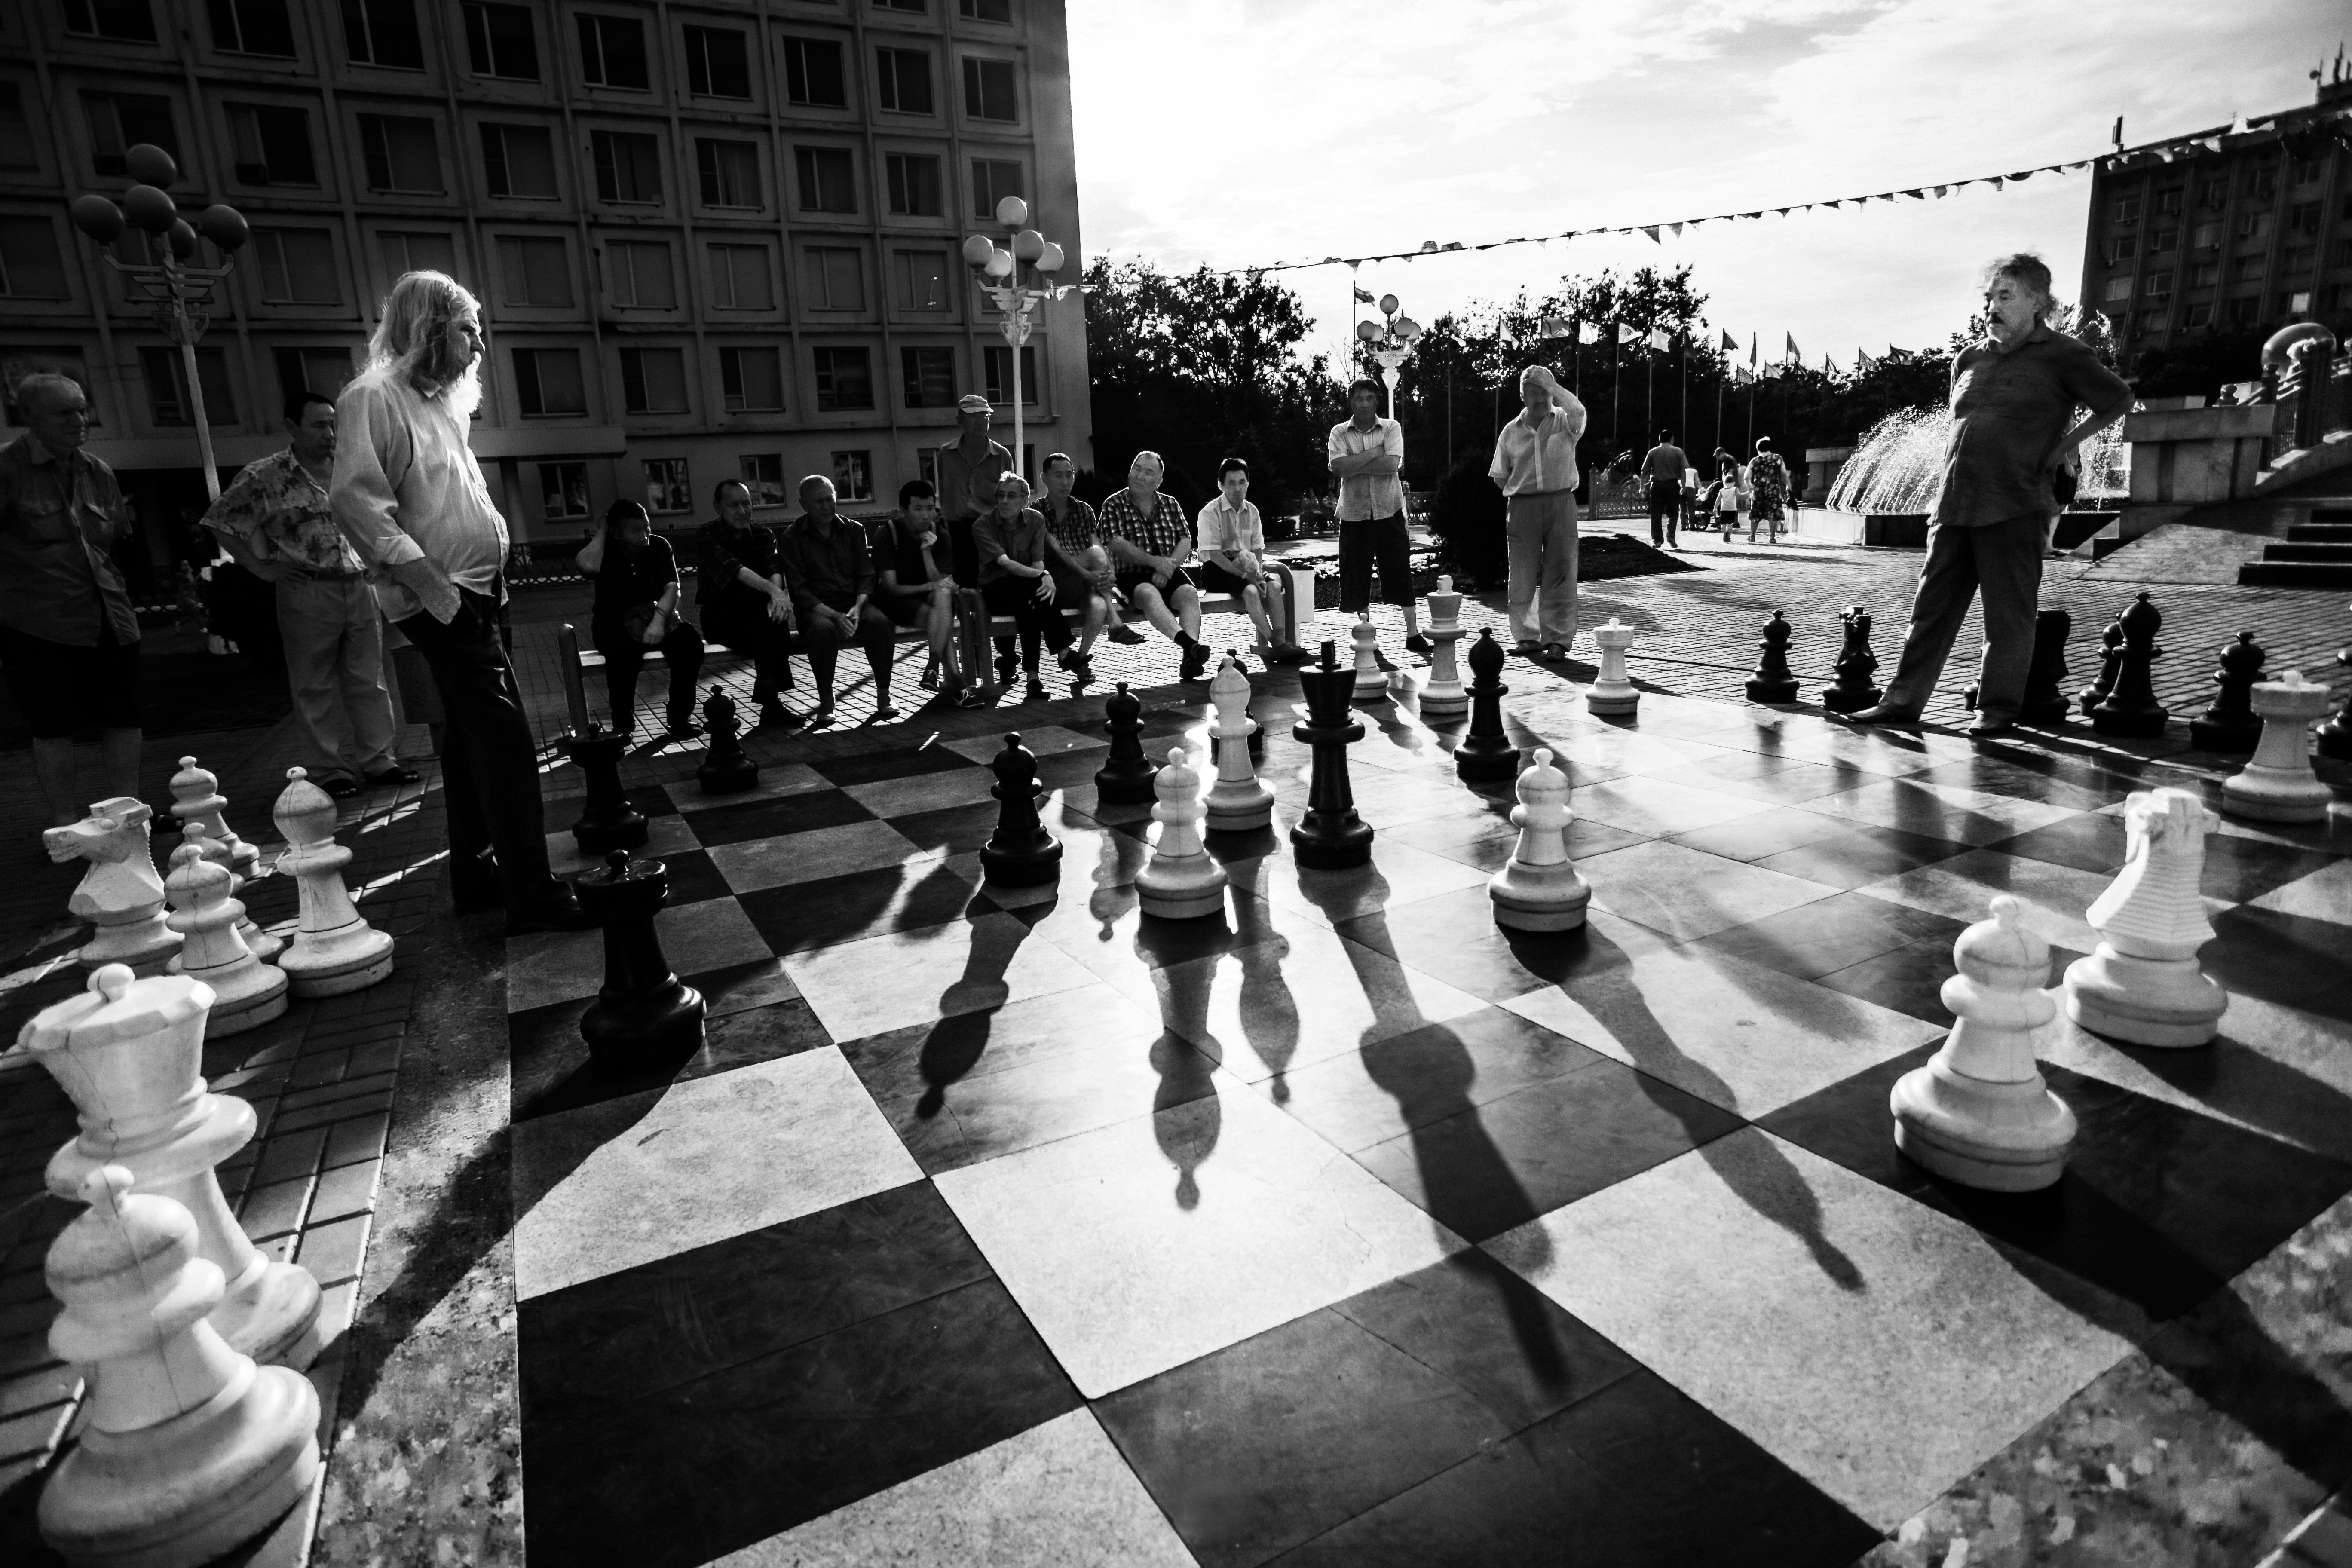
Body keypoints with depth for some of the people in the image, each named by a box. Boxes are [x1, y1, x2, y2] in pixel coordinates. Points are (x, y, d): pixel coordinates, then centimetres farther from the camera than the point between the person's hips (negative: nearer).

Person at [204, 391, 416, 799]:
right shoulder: (263, 477, -4)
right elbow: (220, 522, 0)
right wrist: (261, 568, -4)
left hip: (359, 585, 4)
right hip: (306, 593, -4)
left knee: (369, 680, 8)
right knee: (315, 688, 3)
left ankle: (378, 760, 15)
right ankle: (331, 770, 8)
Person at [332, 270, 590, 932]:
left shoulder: (434, 403, 18)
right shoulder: (374, 398, -10)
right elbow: (356, 504, -21)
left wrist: (486, 581, 12)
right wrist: (435, 590, -23)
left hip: (474, 596, 10)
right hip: (446, 602, -10)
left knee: (472, 739, 14)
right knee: (508, 740, -13)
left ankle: (476, 875, 25)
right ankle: (531, 894, -10)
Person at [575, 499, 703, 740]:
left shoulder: (659, 546, 1)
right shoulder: (603, 549, -5)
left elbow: (672, 588, -9)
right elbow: (588, 566, -30)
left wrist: (659, 619, -28)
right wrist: (601, 531, -14)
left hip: (656, 619, 3)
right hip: (614, 624, -2)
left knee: (690, 641, -28)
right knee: (625, 650, -37)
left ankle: (679, 717, -14)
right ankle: (623, 725, -20)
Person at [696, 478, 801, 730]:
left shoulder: (763, 535, 9)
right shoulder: (707, 537, -7)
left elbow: (775, 568, -10)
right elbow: (734, 569, -26)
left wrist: (778, 593, -34)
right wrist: (773, 590, -41)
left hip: (757, 613, 4)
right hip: (721, 615, -4)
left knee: (776, 614, -30)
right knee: (767, 625, -31)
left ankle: (770, 702, -29)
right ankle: (771, 702, -30)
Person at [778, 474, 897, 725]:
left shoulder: (854, 531, 13)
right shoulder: (791, 540, 2)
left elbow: (866, 577, 7)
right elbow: (799, 591, -6)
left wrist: (857, 608, -14)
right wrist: (834, 615, -20)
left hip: (855, 603, 3)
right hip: (817, 608, -2)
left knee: (879, 622, -31)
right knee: (823, 629, -37)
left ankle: (883, 698, -23)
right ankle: (825, 703, -24)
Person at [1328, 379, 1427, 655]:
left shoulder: (1391, 428, 2)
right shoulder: (1339, 433, 3)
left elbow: (1393, 464, -14)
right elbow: (1339, 467, -14)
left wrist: (1356, 465, -13)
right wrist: (1374, 453, -12)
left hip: (1389, 510, -1)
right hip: (1355, 513, 1)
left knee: (1401, 572, -2)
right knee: (1357, 576, 5)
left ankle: (1413, 635, 5)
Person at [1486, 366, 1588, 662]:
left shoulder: (1565, 423, 3)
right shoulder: (1511, 432, 9)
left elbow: (1578, 411, -22)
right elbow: (1500, 476, 15)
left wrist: (1549, 384, -13)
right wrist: (1520, 495, 7)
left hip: (1561, 502, -1)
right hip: (1522, 505, 2)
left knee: (1560, 573, -2)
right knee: (1523, 574, 1)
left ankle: (1558, 639, 2)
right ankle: (1527, 637, 10)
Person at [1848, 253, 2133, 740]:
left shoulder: (2061, 356, 1)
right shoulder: (1969, 359, 15)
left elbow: (2119, 401, 7)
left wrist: (2064, 445, 2)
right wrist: (1953, 483, 16)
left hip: (2014, 508, -5)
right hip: (1953, 506, 5)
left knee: (2008, 617, 1)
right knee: (1932, 608, 6)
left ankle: (1999, 709, 9)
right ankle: (1904, 700, 11)